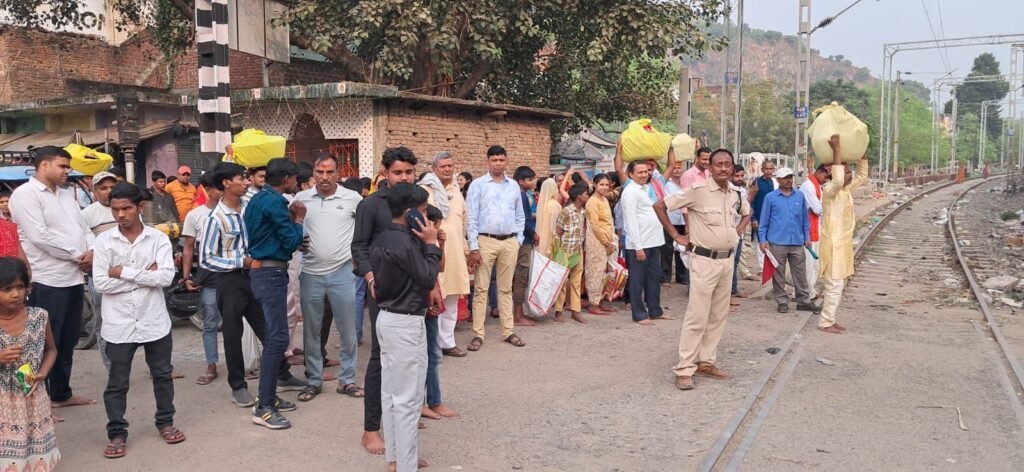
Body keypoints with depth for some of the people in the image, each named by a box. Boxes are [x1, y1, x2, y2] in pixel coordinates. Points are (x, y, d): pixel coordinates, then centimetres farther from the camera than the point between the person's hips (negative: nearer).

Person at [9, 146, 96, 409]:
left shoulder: (66, 194, 16)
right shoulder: (25, 194, -10)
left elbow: (84, 228, 16)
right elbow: (40, 236, -19)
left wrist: (92, 251, -5)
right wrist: (78, 255, -14)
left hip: (74, 278, 8)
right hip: (47, 281, -8)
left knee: (67, 343, 16)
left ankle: (61, 393, 28)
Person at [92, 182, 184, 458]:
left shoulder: (158, 239, -4)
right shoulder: (104, 241, -3)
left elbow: (166, 277, -15)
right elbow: (101, 283, -11)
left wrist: (124, 272, -15)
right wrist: (145, 275, -14)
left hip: (154, 321, 1)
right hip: (119, 324, 0)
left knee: (162, 375, 14)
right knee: (117, 383, 8)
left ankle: (165, 423, 31)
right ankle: (117, 433, 22)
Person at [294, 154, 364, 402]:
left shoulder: (353, 198, -2)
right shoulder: (301, 198, 2)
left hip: (342, 272, -1)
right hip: (311, 274, 2)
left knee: (347, 330, 6)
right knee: (311, 331, 10)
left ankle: (347, 380, 19)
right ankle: (314, 381, 23)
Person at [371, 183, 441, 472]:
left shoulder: (382, 239, 8)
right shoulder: (404, 242, -22)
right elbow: (428, 279, -17)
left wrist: (423, 243, 6)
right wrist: (431, 244, -9)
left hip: (388, 318, 10)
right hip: (406, 323, -10)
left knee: (391, 392, 16)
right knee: (408, 398, -1)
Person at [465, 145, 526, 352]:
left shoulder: (514, 185, 10)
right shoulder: (478, 185, -2)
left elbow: (520, 216, 16)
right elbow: (471, 218, -6)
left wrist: (518, 240, 6)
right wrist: (473, 248, -11)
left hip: (510, 242, 4)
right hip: (486, 241, -4)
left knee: (506, 288, 11)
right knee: (481, 288, 0)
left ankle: (508, 331, 17)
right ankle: (478, 334, 5)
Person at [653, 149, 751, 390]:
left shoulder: (736, 193, 5)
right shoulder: (697, 190, -14)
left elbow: (747, 212, 28)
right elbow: (659, 205, -12)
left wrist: (738, 231, 11)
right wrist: (676, 236, -10)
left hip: (728, 260, 7)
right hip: (705, 261, -7)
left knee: (718, 315, 12)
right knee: (697, 316, -6)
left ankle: (705, 362, 23)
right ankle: (684, 369, 0)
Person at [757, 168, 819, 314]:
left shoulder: (800, 196, 6)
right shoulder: (770, 197, -2)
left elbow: (805, 218, 13)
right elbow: (764, 220, 1)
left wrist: (807, 236, 11)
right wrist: (763, 239, -3)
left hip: (797, 242, 2)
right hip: (777, 243, -2)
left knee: (800, 273, 7)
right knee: (778, 274, 5)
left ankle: (804, 301, 15)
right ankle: (782, 301, 16)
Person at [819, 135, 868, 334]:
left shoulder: (847, 190, 11)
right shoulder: (829, 191, -16)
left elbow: (862, 177, 23)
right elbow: (837, 180, -37)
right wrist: (836, 150, -34)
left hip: (844, 243, 9)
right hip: (833, 244, -9)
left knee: (840, 284, 13)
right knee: (834, 285, -8)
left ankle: (830, 319, 21)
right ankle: (825, 323, -2)